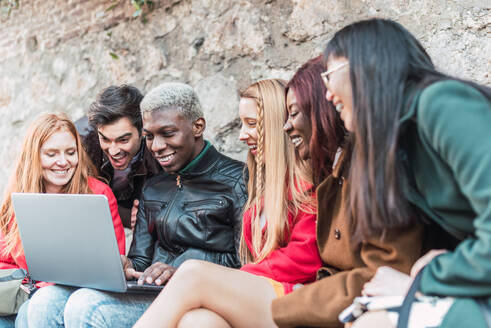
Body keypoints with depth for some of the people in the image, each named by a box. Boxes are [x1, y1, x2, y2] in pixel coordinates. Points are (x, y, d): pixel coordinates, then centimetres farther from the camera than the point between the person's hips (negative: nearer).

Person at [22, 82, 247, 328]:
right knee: (46, 302, -17)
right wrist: (126, 267, -7)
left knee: (86, 307, -28)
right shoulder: (152, 188, 21)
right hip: (152, 292, 7)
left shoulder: (235, 181, -2)